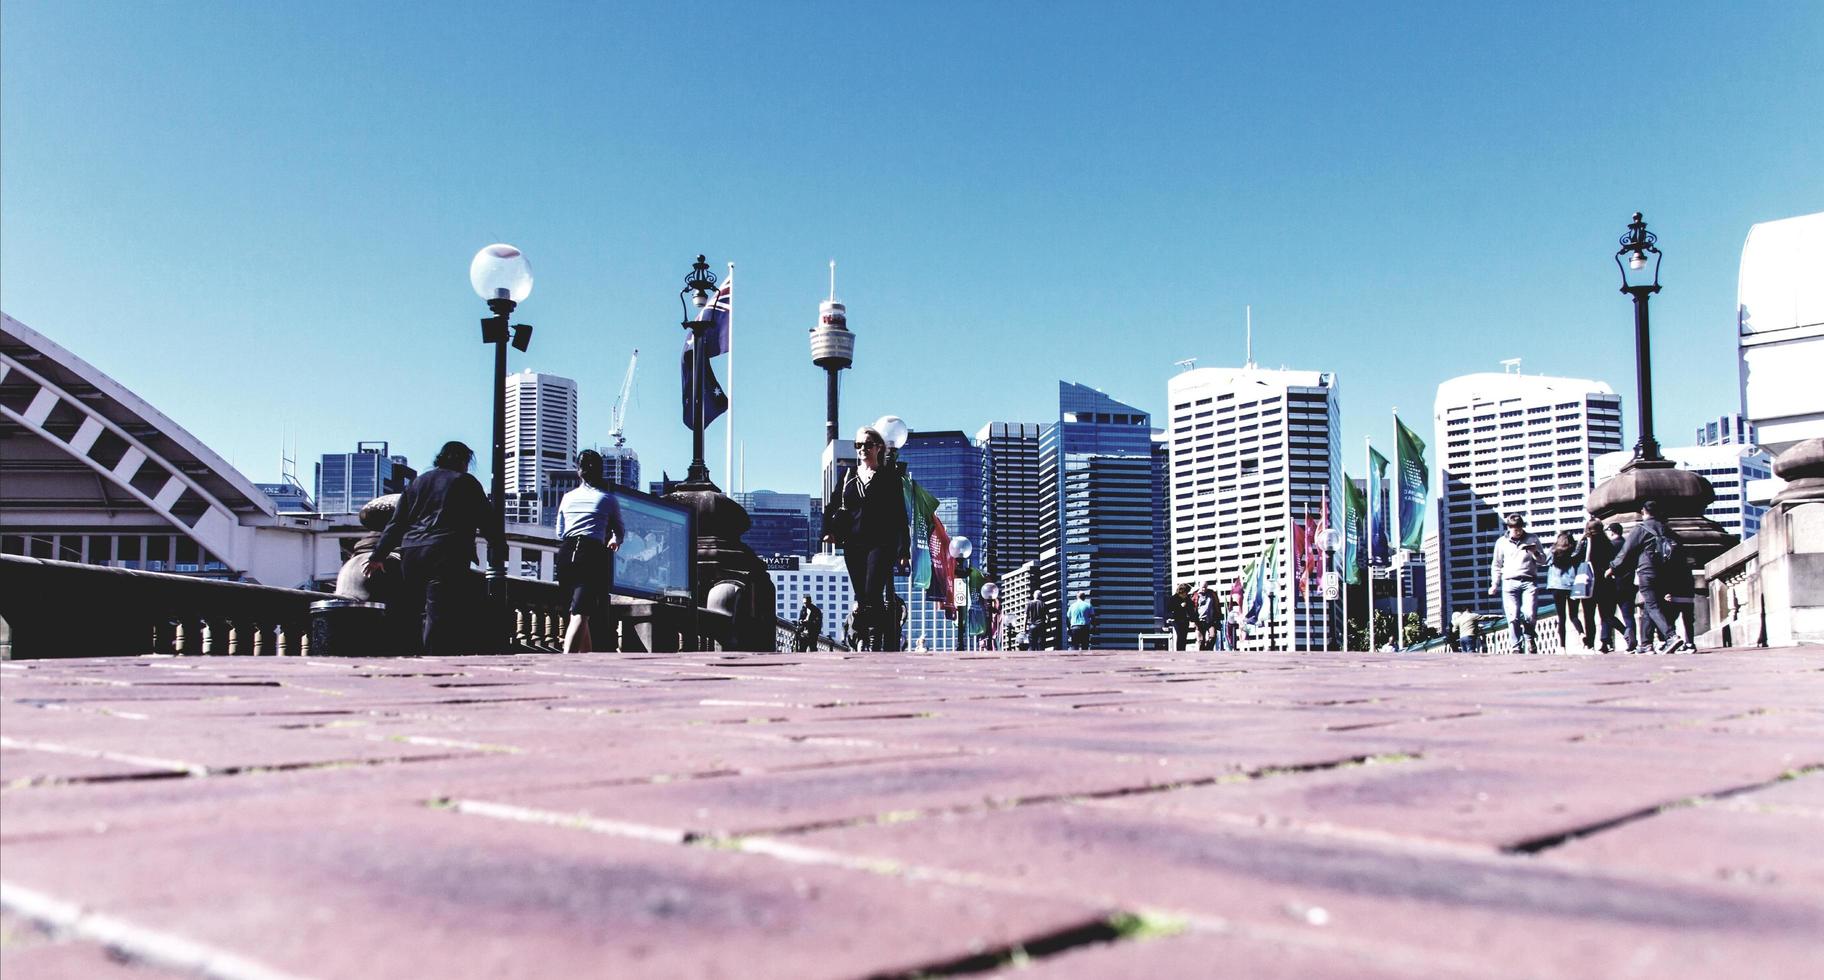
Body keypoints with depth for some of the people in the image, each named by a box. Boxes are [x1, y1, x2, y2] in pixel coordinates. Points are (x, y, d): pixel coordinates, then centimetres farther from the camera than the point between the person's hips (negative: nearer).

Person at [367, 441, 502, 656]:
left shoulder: (418, 482, 23)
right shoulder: (466, 482, 9)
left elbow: (397, 523, 19)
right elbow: (486, 521, 7)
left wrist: (378, 554, 20)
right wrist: (501, 547, 18)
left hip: (410, 554, 5)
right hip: (447, 555, -5)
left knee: (417, 616, 11)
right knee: (440, 617, -12)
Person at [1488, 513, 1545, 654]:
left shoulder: (1532, 540, 11)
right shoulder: (1501, 542, 12)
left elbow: (1543, 561, 15)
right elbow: (1496, 565, 19)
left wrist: (1535, 553, -5)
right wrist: (1494, 584, 13)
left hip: (1529, 582, 0)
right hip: (1509, 583, 0)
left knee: (1529, 615, -14)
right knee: (1513, 618, -10)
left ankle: (1530, 638, 14)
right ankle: (1517, 647, -3)